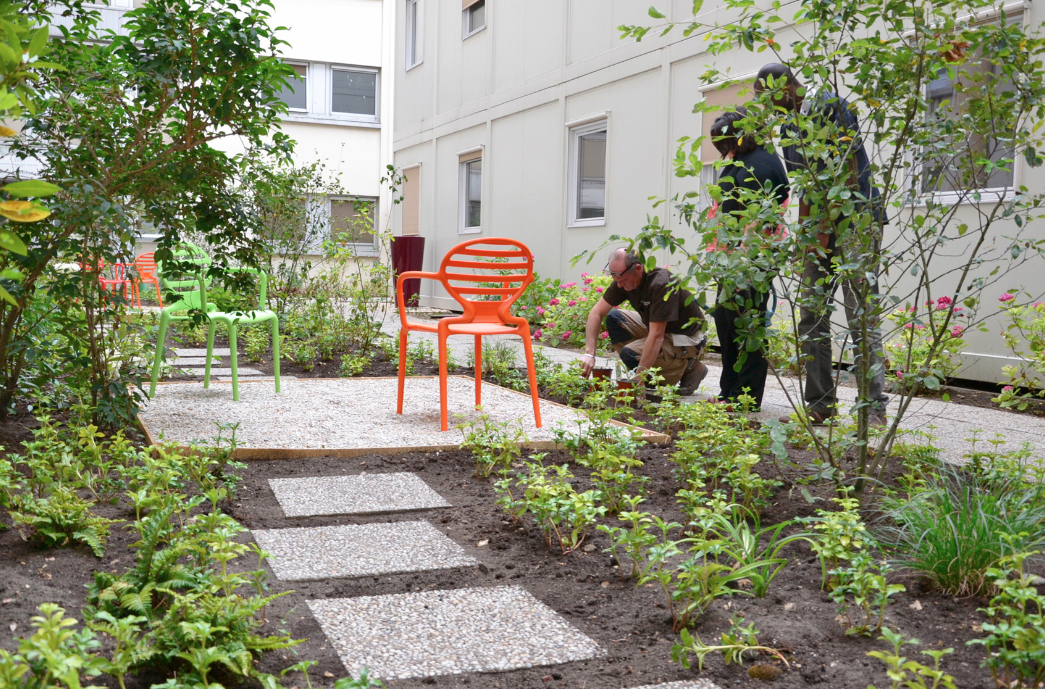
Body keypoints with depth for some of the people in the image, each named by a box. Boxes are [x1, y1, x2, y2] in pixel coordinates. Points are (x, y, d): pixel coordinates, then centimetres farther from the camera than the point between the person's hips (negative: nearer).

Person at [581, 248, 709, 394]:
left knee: (631, 353, -26)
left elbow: (656, 336, -34)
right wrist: (589, 353, -17)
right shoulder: (624, 279, -8)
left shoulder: (661, 285, -31)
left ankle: (689, 368, -5)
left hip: (687, 339, -8)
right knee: (614, 318, -5)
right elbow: (597, 312, -5)